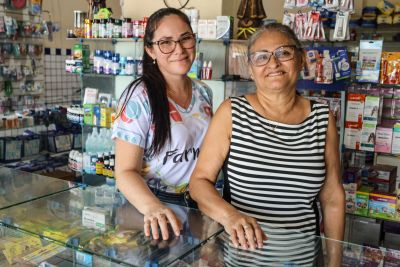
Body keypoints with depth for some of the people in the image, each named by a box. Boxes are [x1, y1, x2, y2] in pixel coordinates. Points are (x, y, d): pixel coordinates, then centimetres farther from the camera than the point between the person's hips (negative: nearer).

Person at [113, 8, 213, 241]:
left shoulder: (204, 92, 5)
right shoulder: (139, 98, -12)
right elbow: (126, 172, -14)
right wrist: (153, 207, -33)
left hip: (198, 204, 4)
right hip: (151, 205, -4)